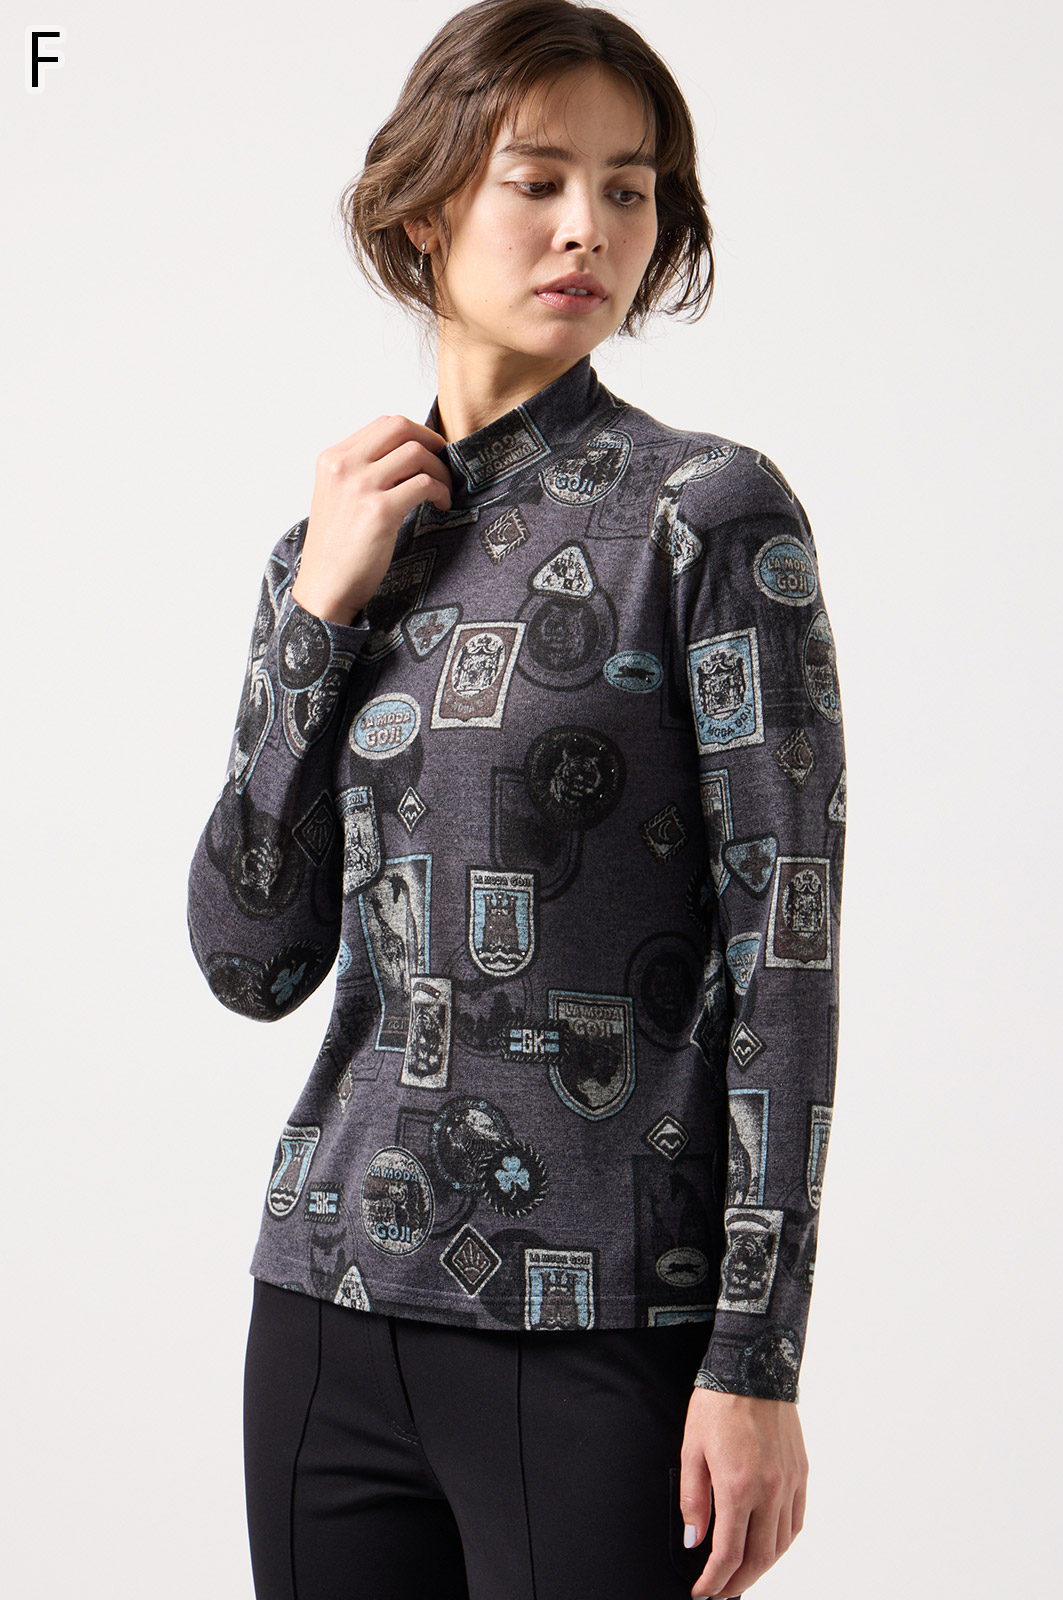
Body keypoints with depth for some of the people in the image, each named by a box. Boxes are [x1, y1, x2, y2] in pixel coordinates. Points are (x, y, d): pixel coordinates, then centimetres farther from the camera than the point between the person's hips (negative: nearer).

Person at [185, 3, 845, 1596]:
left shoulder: (708, 513, -6)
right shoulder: (335, 542, 9)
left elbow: (786, 943, -10)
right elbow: (252, 960, 4)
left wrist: (757, 1356, -14)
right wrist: (320, 613, -4)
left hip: (602, 1324, -5)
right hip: (338, 1295, 5)